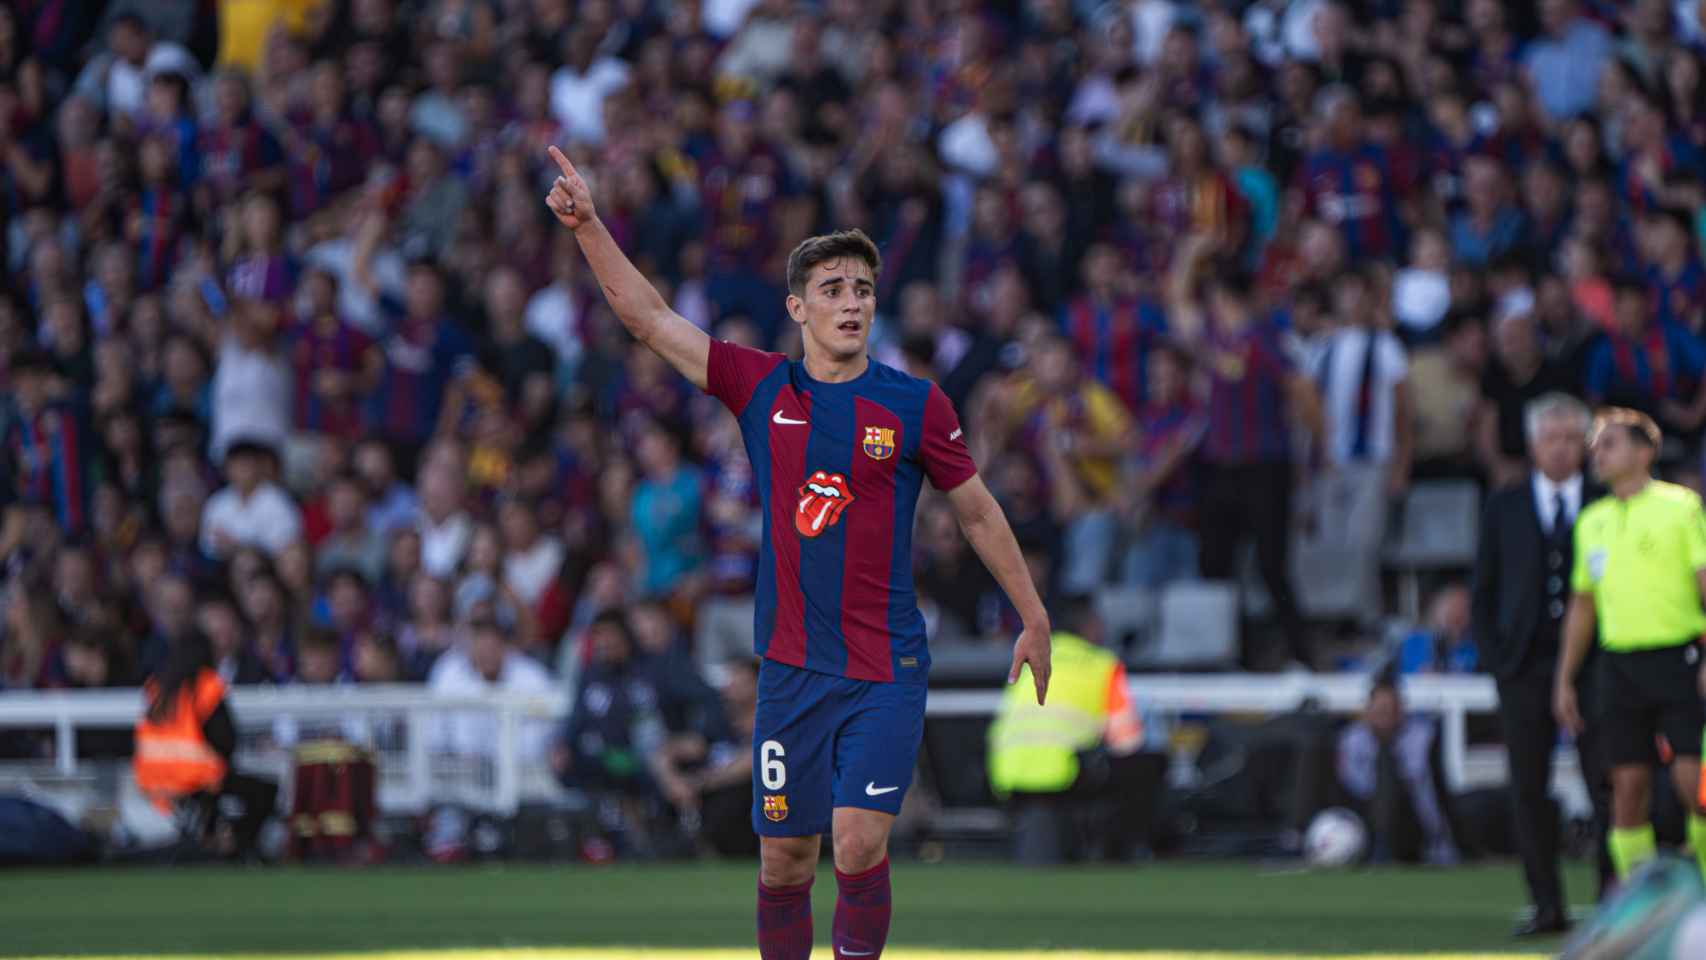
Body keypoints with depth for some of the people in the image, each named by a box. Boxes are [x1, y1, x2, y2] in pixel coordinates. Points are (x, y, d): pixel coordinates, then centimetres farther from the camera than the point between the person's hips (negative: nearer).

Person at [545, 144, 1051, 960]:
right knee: (785, 857, 5)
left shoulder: (915, 404, -1)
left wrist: (1034, 619, 11)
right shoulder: (761, 389, 3)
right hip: (791, 668, 2)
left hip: (886, 670, -2)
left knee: (859, 842, -15)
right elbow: (648, 318, 2)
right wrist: (589, 227, -7)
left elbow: (977, 512, 9)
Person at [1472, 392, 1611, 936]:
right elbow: (1484, 591, 12)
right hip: (1525, 665, 1)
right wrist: (1493, 656, 0)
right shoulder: (1504, 509, 10)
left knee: (1607, 785, -5)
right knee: (1529, 790, -1)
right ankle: (1547, 906, 4)